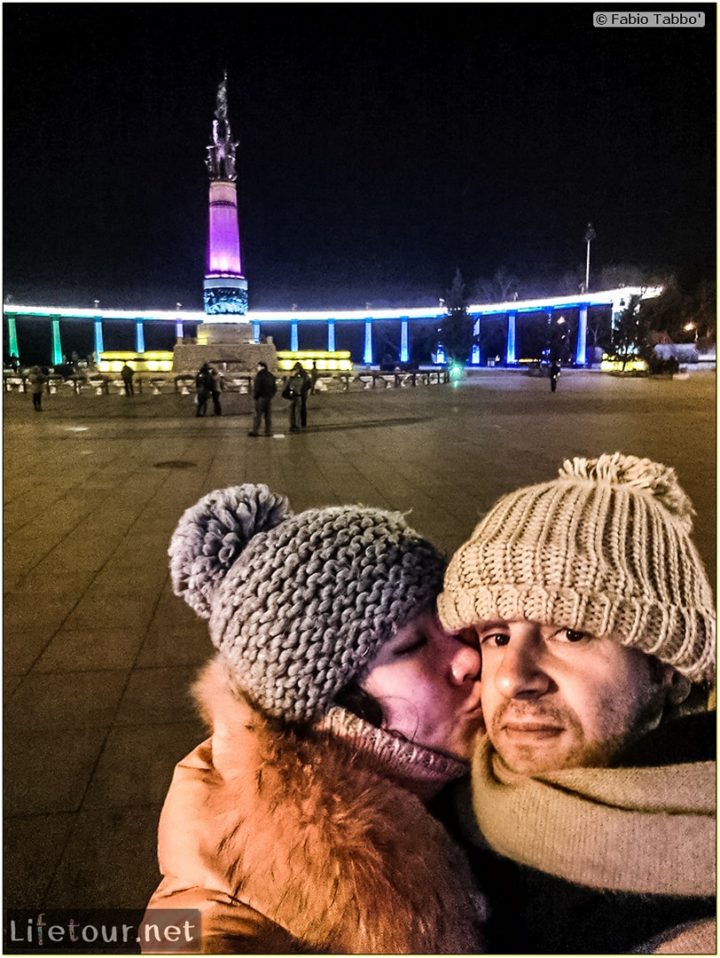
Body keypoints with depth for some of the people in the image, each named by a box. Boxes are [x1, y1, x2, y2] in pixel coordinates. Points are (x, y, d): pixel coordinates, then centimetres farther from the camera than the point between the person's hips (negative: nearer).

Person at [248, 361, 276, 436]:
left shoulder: (259, 375, -11)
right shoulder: (271, 376, 12)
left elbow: (257, 387, -14)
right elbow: (275, 388, 15)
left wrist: (255, 396, -3)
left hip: (261, 397, -6)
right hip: (269, 398, 6)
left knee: (258, 415, -5)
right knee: (268, 416, 9)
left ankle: (255, 431, -6)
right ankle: (268, 431, 9)